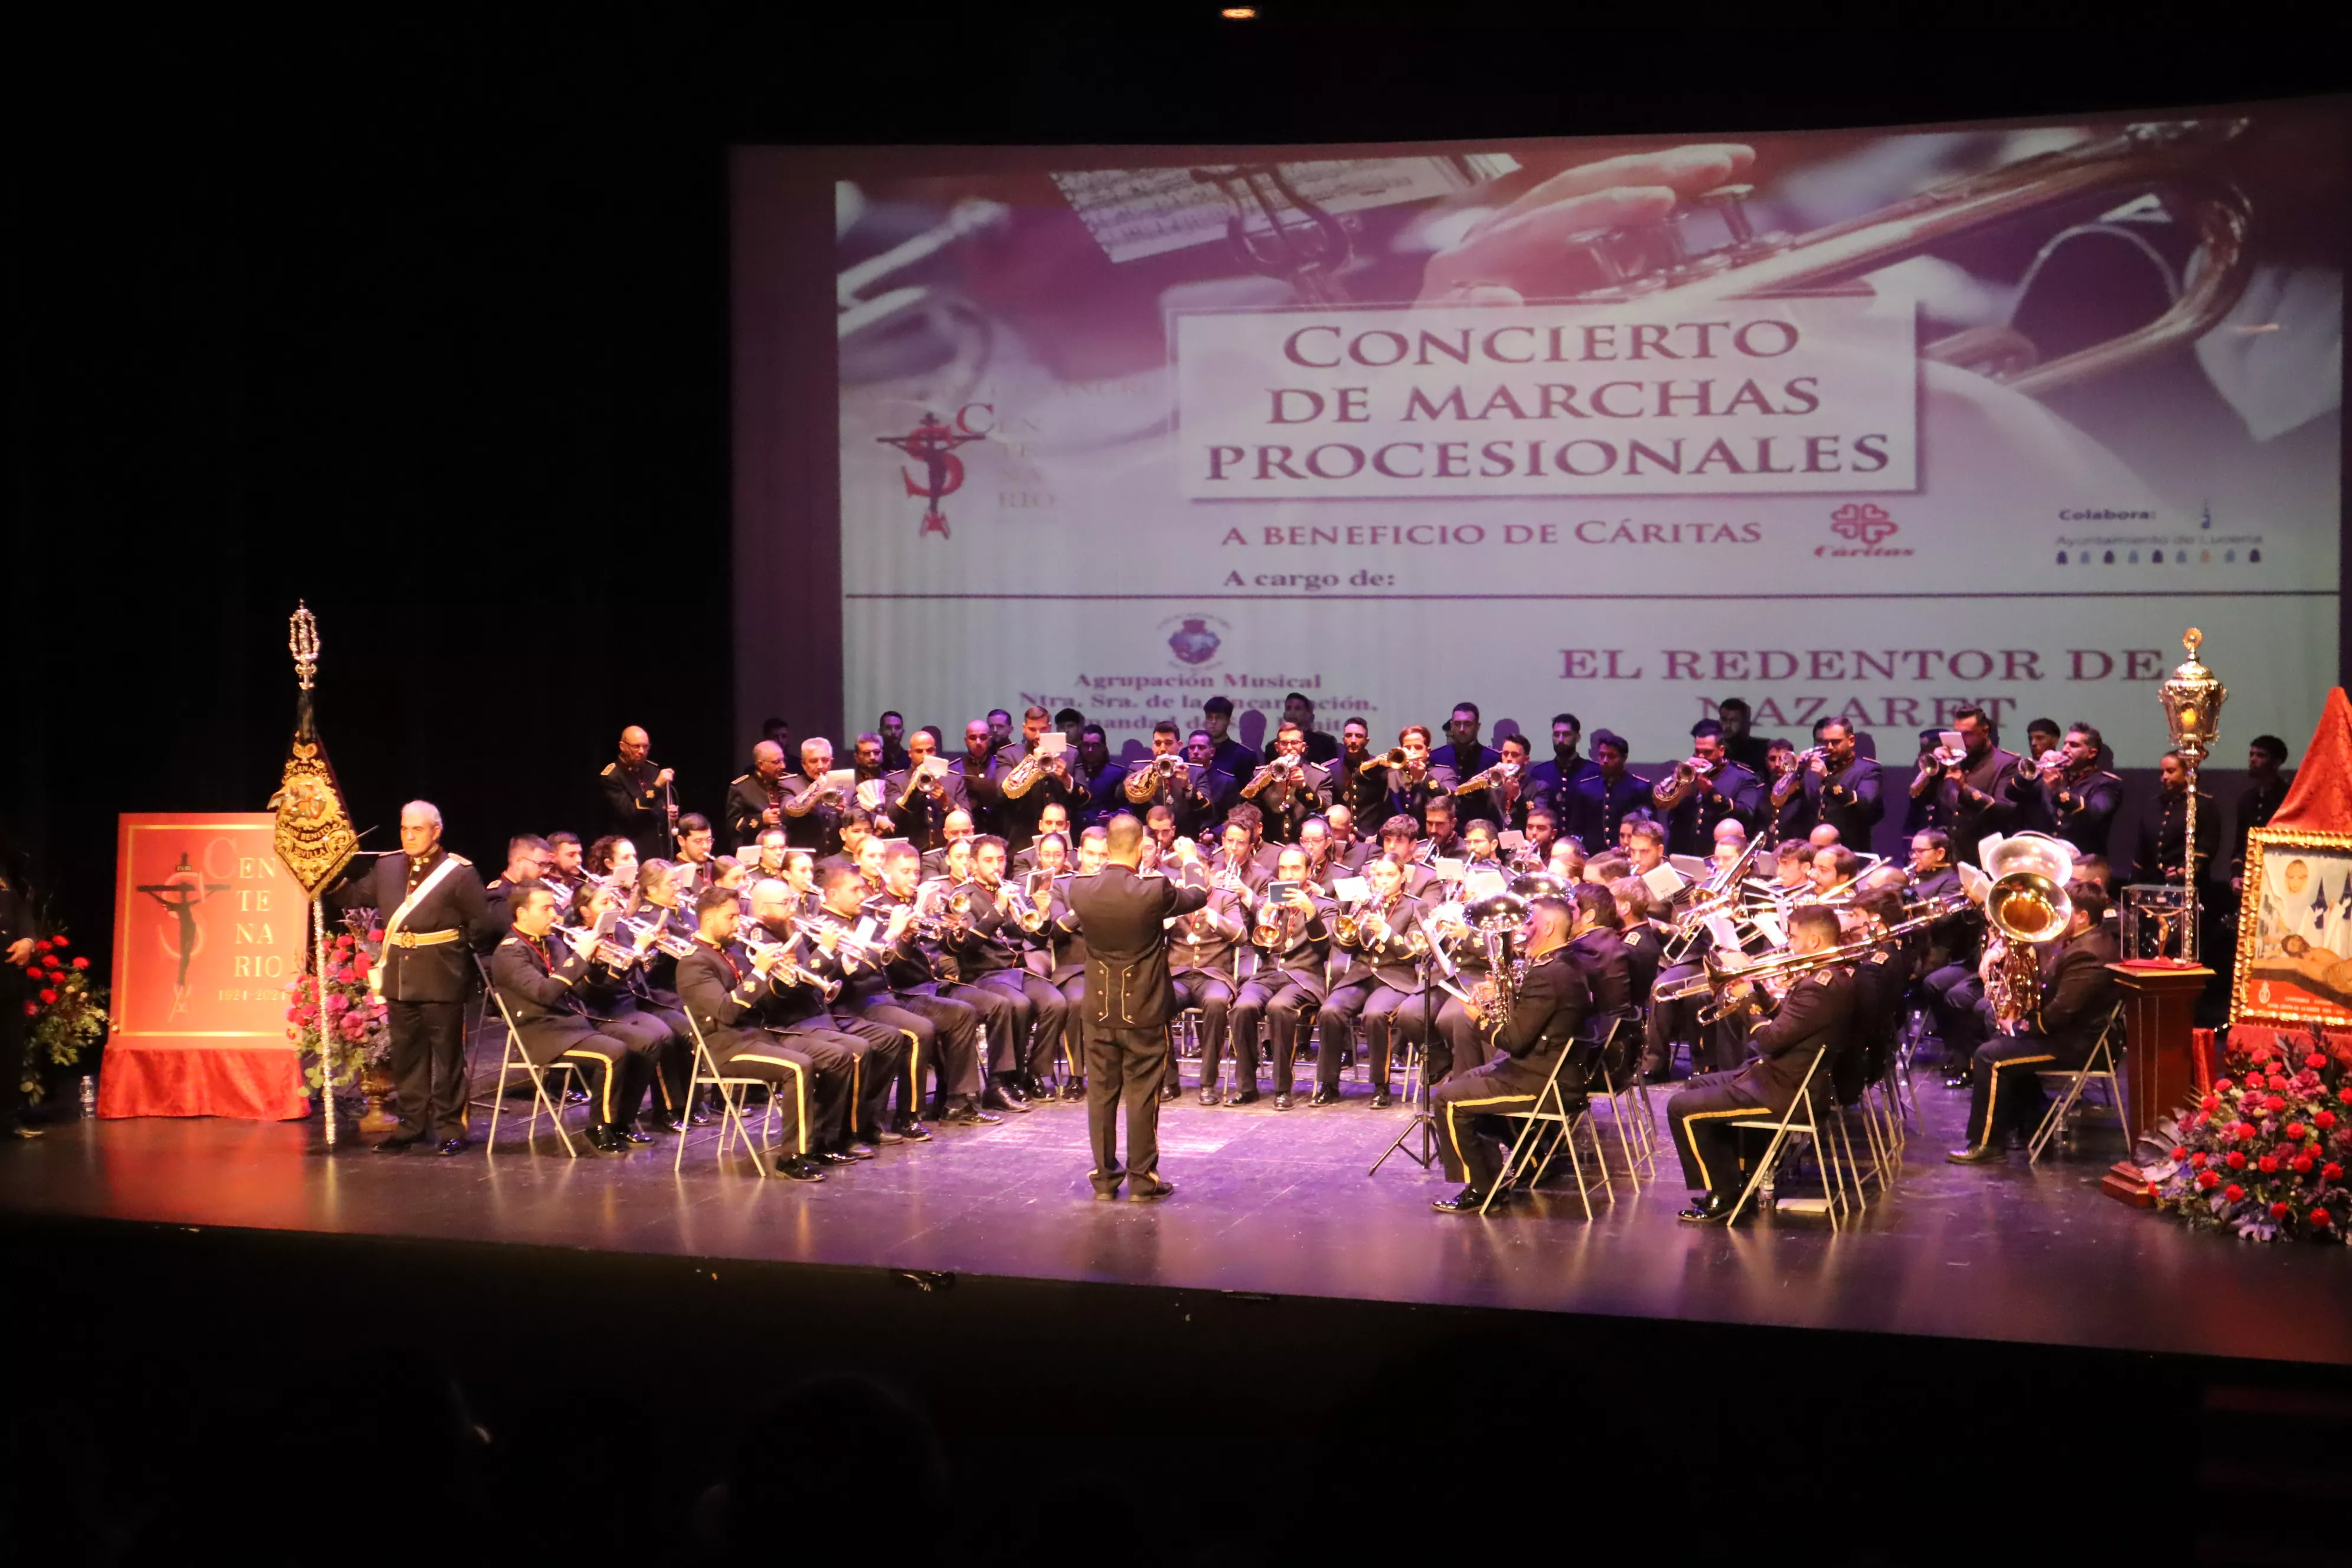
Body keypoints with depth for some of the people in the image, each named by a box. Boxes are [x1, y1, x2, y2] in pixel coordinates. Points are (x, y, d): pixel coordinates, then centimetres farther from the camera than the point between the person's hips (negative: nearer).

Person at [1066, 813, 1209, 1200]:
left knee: (1101, 1093, 12)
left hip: (1099, 1011, 3)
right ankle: (1142, 1179, 10)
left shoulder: (1081, 890, -10)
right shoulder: (1153, 892, -20)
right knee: (1142, 1095, 5)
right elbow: (1198, 895, 0)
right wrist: (1189, 859, 19)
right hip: (1144, 1010, -3)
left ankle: (1104, 1178, 18)